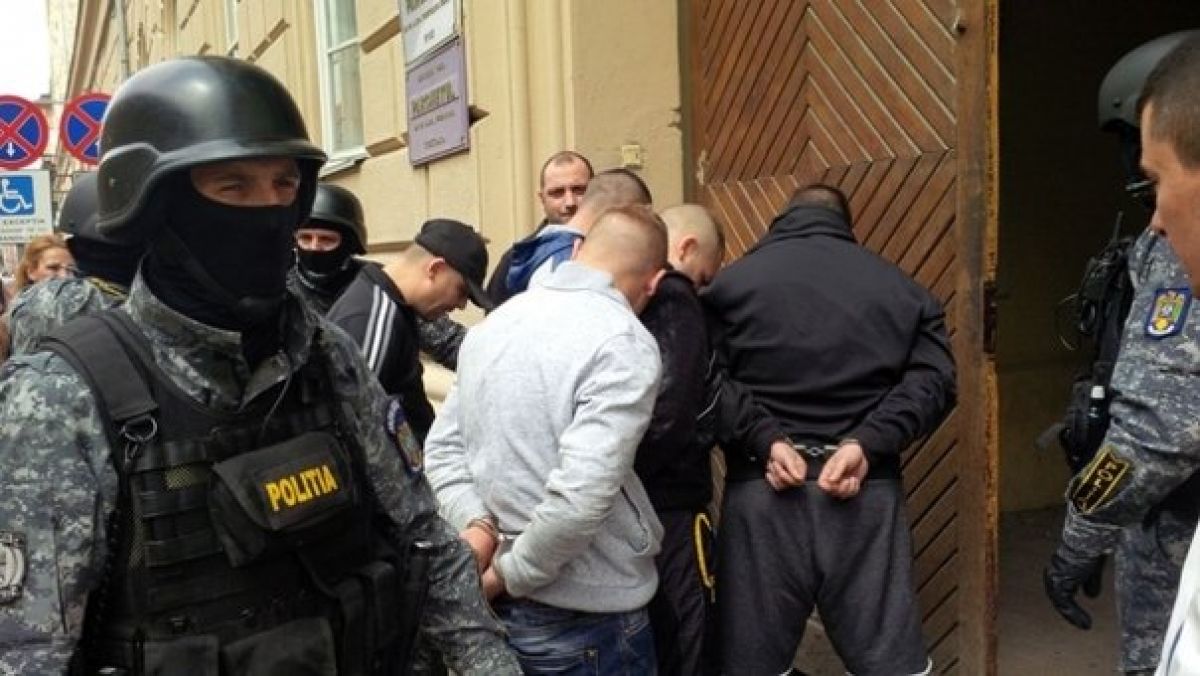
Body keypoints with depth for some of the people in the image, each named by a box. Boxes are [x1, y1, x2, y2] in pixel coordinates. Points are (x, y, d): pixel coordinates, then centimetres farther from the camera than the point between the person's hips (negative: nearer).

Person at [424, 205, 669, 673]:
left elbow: (443, 447, 7)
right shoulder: (625, 343, -19)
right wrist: (508, 575, -14)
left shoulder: (495, 322, 6)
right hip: (588, 618, -6)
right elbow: (579, 498, -28)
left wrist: (477, 524, -7)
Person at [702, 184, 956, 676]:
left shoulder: (733, 280, 7)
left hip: (762, 489, -1)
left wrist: (764, 441, -11)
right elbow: (933, 379, 0)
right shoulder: (899, 286, 13)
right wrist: (867, 444, -9)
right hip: (867, 490, 1)